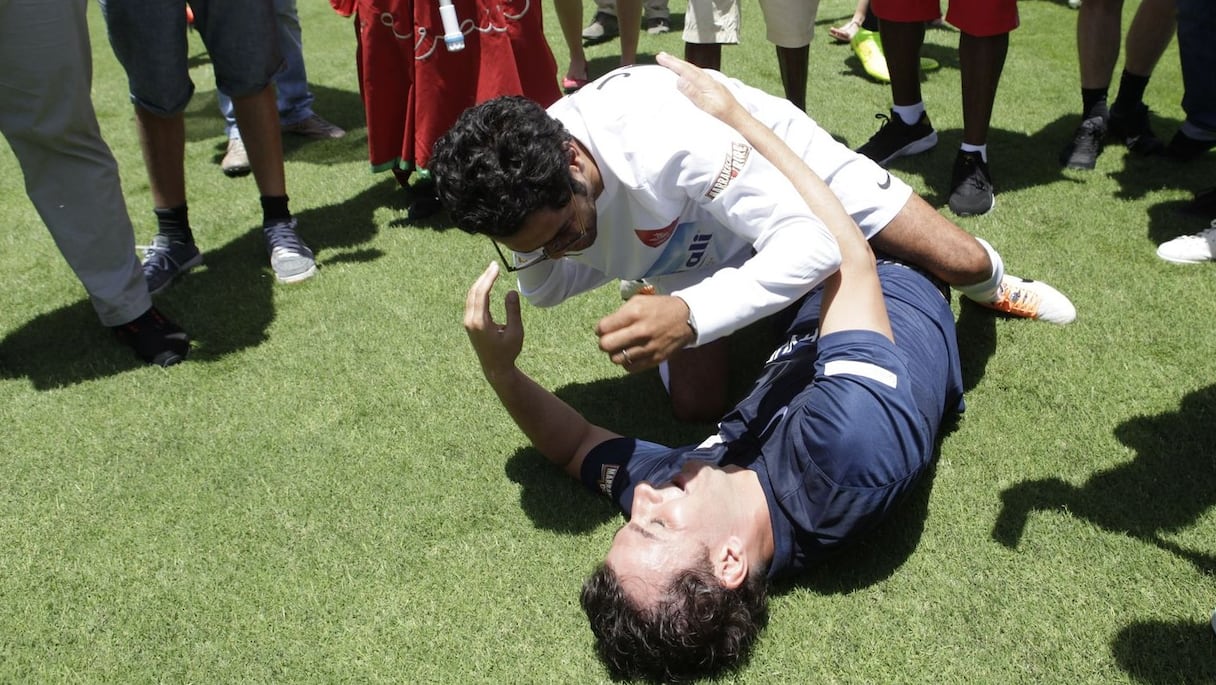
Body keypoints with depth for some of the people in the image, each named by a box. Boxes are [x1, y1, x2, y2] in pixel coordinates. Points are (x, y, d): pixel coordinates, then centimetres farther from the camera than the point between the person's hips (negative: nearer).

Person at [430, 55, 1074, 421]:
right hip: (695, 253, 4)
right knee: (694, 404, -5)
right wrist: (531, 256, -32)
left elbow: (814, 243, -47)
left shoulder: (665, 137, -48)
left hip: (791, 166, -4)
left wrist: (690, 314, -63)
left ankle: (994, 285, 39)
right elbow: (548, 288, -5)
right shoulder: (526, 192, -27)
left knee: (962, 263, -3)